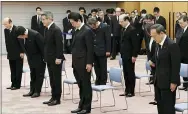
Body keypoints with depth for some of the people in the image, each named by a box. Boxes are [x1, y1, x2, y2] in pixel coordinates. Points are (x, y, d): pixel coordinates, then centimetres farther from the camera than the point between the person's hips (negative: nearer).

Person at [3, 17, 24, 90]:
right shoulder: (5, 30, 5)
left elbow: (21, 41, -13)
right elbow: (7, 41, 12)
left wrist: (22, 52, -14)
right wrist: (8, 51, 9)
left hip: (18, 54, -6)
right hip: (10, 54, 6)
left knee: (18, 70, 2)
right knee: (12, 70, 8)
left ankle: (17, 85, 7)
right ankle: (13, 84, 14)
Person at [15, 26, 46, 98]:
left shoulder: (35, 35, -28)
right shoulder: (22, 36, -9)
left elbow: (43, 46, -21)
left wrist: (45, 58, -15)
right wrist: (28, 57, 9)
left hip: (39, 59, -7)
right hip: (31, 59, 7)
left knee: (39, 75, 2)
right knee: (32, 75, 13)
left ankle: (37, 91, 9)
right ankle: (32, 91, 20)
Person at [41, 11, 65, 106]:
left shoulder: (56, 29, -16)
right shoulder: (47, 29, 11)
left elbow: (59, 45, -19)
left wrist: (58, 58, -20)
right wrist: (45, 57, 13)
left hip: (56, 59, -8)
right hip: (49, 59, 8)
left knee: (57, 79, 0)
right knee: (52, 79, 12)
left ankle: (57, 98, 8)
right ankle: (53, 97, 19)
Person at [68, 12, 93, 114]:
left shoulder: (87, 31, -12)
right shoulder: (75, 31, 12)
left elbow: (90, 48, -15)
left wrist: (89, 63, -17)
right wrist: (73, 61, 13)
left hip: (84, 63, -8)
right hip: (76, 63, 8)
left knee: (86, 85, 2)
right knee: (80, 85, 13)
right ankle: (81, 106, 20)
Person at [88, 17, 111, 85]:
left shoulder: (105, 27, -11)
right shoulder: (91, 28, 5)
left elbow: (108, 39, -9)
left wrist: (108, 51, -11)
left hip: (102, 51, -5)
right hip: (94, 51, 5)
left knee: (103, 67, 4)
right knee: (96, 67, 10)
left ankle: (103, 82, 13)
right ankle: (98, 81, 21)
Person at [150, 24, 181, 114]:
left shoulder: (172, 45, -18)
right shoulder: (158, 44, 8)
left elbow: (176, 66, -18)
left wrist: (174, 82, -18)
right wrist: (156, 78, 15)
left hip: (168, 82, -9)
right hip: (159, 81, 9)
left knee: (168, 106, -1)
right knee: (160, 104, 15)